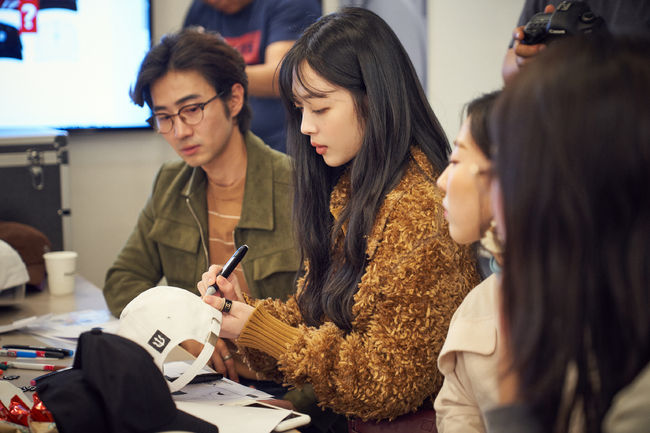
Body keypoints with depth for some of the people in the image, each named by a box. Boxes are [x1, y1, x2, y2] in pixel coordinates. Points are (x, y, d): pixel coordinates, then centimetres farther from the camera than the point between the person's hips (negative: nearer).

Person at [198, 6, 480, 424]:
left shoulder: (420, 214, -18)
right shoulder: (350, 195, 8)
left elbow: (389, 385, -16)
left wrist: (260, 330, -15)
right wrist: (245, 307, -3)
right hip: (331, 414, 7)